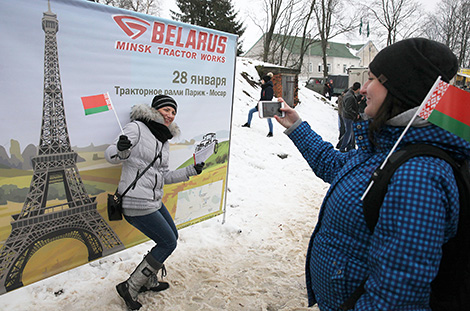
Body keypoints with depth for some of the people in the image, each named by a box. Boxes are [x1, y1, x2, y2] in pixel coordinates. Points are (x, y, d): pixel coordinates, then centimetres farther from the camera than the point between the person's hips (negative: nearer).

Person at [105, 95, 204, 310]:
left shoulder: (164, 140, 13)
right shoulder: (136, 128, -11)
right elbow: (110, 156, -18)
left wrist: (191, 171, 12)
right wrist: (121, 149, -39)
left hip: (154, 201, 9)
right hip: (137, 203, -9)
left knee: (172, 237, 21)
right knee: (168, 243, -2)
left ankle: (149, 281, 39)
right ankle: (130, 288, 12)